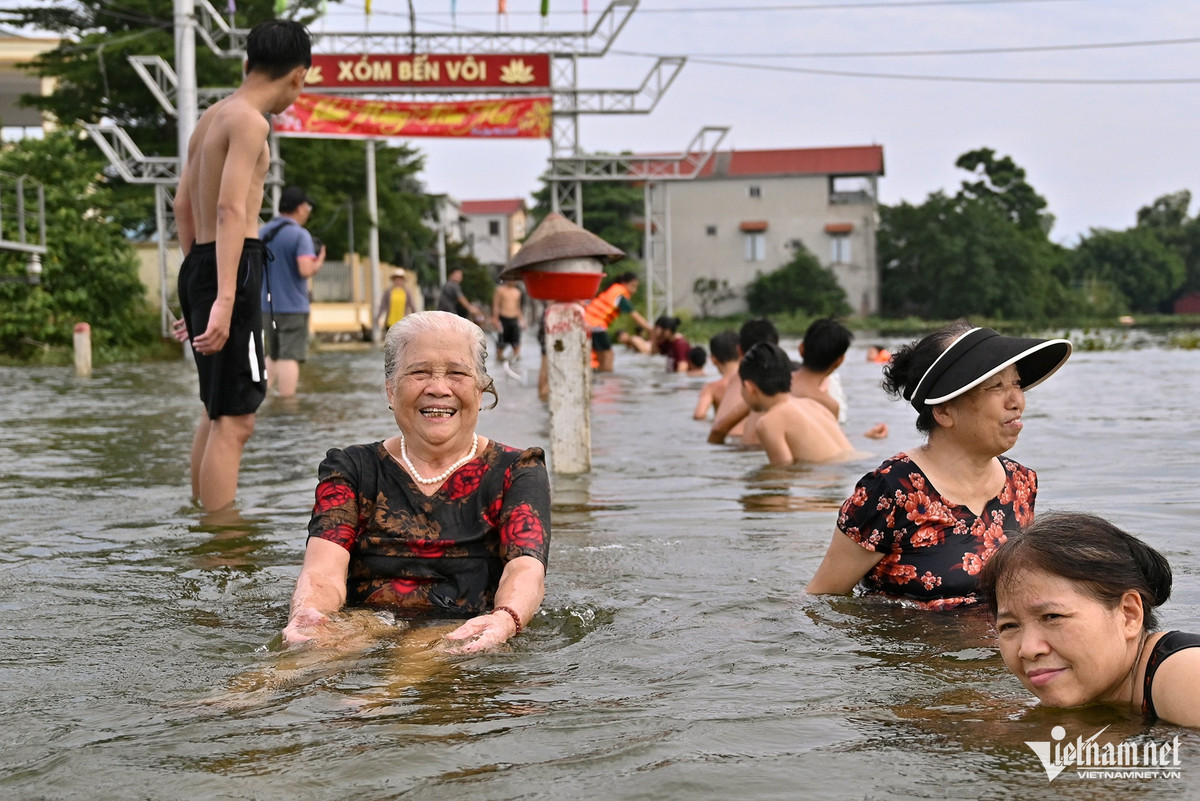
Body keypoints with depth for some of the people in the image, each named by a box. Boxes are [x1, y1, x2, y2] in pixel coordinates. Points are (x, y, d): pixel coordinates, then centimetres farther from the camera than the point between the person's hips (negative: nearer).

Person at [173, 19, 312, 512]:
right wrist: (225, 299, -30)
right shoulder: (250, 121, -11)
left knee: (218, 411, 22)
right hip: (232, 267, -10)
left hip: (196, 265, 10)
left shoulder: (211, 117, 17)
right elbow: (232, 210, -22)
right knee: (235, 421, -9)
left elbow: (183, 206, 23)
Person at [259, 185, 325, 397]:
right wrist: (318, 262, -4)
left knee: (273, 356, 19)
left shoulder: (262, 233, 8)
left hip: (267, 305, 7)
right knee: (289, 356, -4)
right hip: (293, 305, -7)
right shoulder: (300, 235, -13)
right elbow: (306, 270, -23)